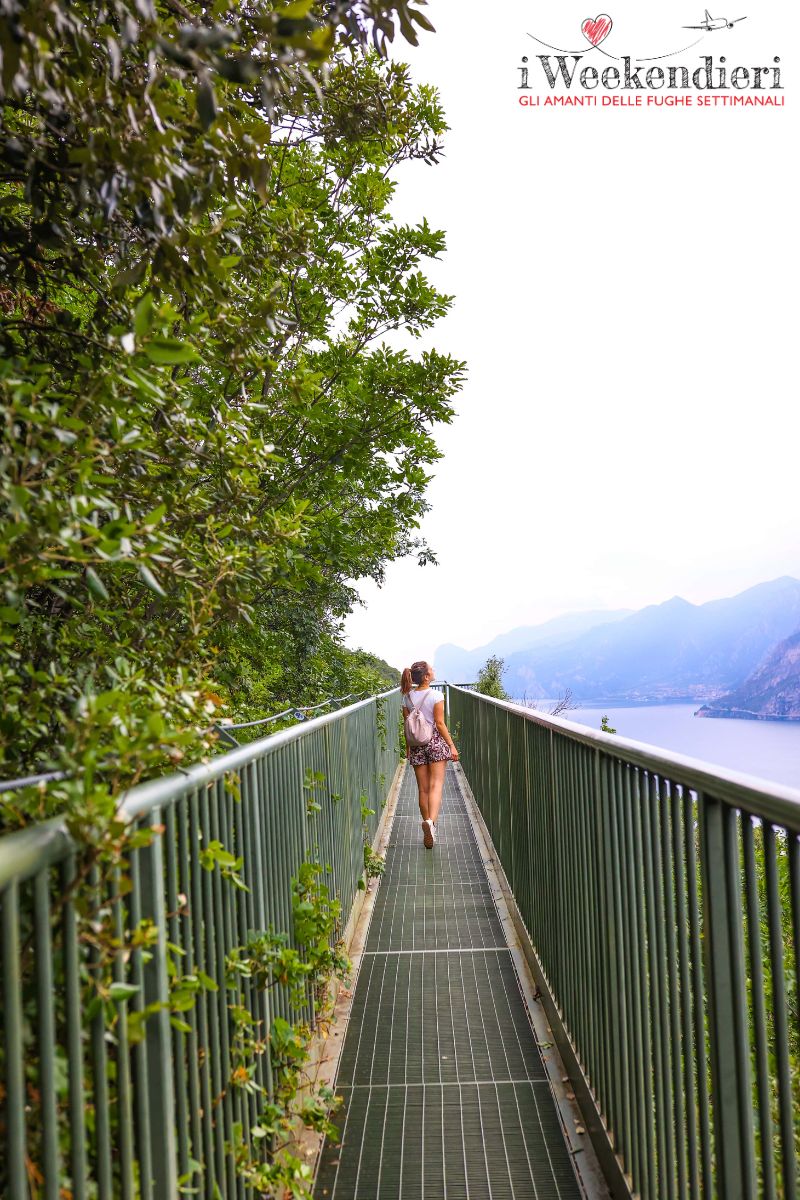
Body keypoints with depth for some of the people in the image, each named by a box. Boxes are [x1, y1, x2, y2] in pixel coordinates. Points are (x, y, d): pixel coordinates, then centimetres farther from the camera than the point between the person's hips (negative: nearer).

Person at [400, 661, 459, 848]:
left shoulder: (407, 697, 2)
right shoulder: (436, 696, -10)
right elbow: (440, 724, -11)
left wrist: (408, 748, 17)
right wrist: (452, 746, -5)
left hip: (417, 744, 4)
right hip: (436, 741, -4)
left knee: (423, 789, 9)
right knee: (436, 785, -8)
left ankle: (428, 832, 15)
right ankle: (431, 820, -31)